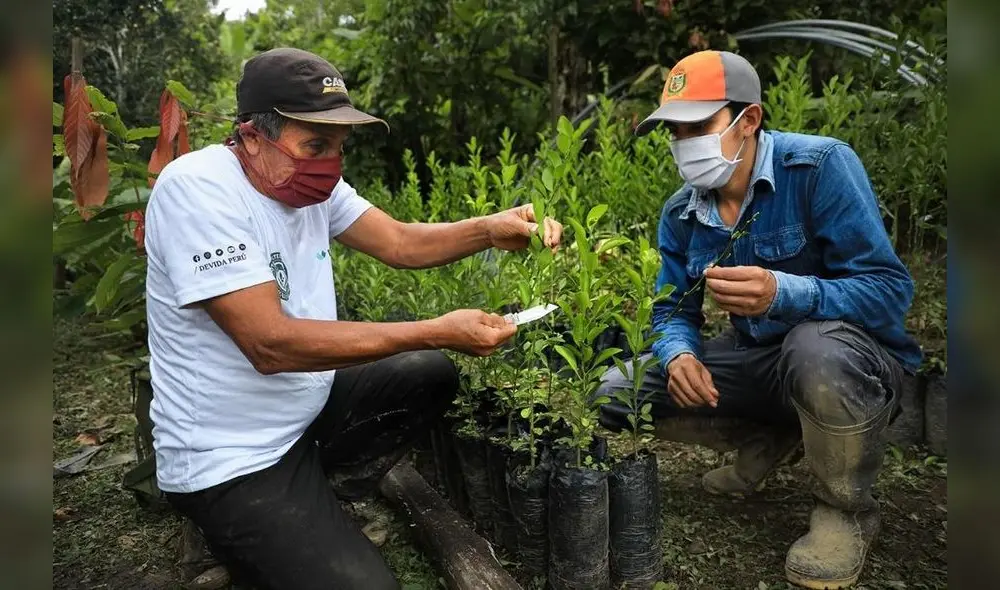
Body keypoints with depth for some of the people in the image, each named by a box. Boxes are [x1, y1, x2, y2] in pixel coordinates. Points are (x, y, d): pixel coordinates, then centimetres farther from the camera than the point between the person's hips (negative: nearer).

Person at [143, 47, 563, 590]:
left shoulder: (308, 179, 0)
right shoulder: (196, 187, -24)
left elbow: (398, 242, 4)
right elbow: (270, 343, -30)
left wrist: (490, 230, -14)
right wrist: (439, 332, -30)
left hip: (307, 405, 9)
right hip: (232, 459, -8)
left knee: (432, 376, 7)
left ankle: (313, 502, 9)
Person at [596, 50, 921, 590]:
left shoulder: (821, 165, -20)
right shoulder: (680, 213, -2)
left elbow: (890, 291, -24)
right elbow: (674, 310, 3)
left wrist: (781, 293, -42)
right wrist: (679, 355, -22)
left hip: (857, 357, -5)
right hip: (757, 359, 6)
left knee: (817, 349, -42)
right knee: (616, 392, -6)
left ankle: (846, 510, -9)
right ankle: (772, 439, 13)